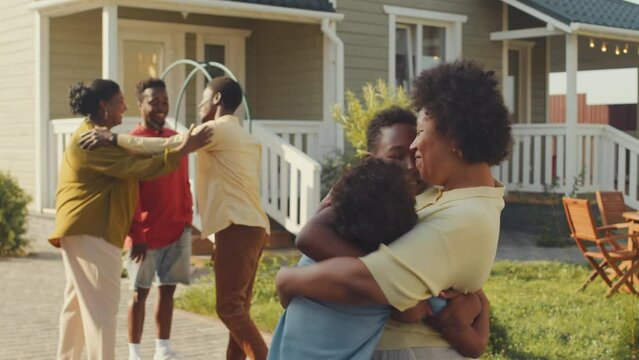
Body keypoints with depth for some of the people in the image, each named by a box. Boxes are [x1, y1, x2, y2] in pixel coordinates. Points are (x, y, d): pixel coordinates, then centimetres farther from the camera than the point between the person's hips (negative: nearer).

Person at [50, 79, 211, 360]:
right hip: (91, 232, -11)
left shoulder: (93, 136, 19)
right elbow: (140, 169, -21)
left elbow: (126, 168, 20)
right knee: (101, 304, -11)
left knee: (78, 302, 16)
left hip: (84, 230, 11)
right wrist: (182, 151, -22)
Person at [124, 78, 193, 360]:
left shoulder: (176, 139, 10)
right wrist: (134, 235, -12)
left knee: (168, 289, 10)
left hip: (177, 230, 5)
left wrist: (187, 219, 8)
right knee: (140, 292, 2)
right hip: (146, 233, -5)